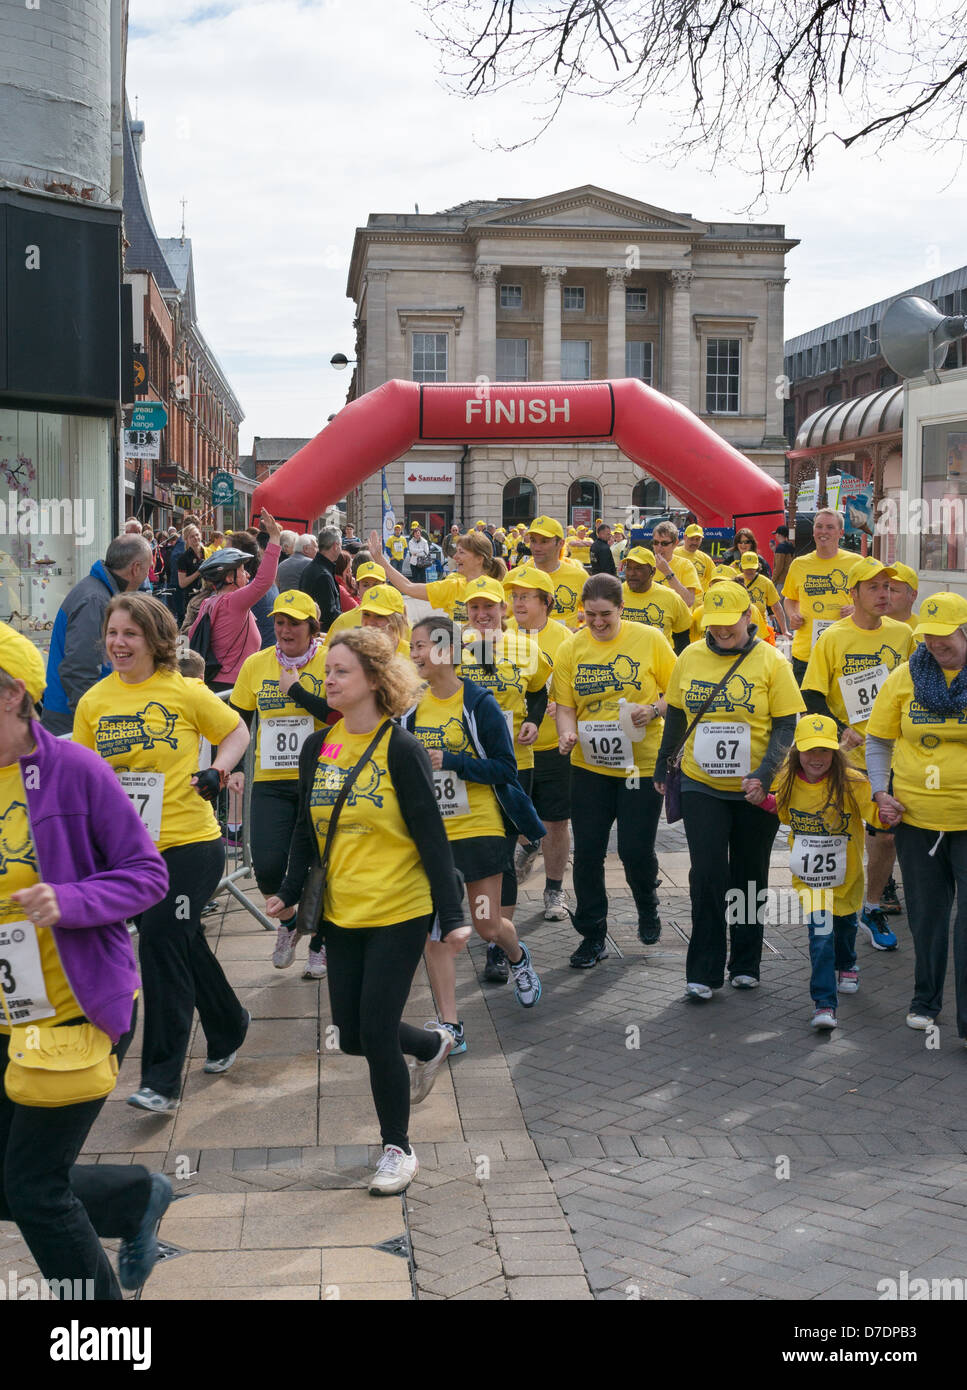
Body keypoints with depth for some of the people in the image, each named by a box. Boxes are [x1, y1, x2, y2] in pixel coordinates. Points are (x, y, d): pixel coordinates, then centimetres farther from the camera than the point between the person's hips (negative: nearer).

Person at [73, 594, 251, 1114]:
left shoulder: (185, 691, -6)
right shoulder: (93, 701, 3)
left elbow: (237, 732, 7)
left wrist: (217, 772, -10)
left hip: (190, 841, -4)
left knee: (161, 940, -13)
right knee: (184, 944, 17)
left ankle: (162, 1080, -6)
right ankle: (228, 1026, 43)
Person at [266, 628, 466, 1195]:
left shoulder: (401, 750, -12)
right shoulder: (318, 748, 4)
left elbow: (431, 836, -12)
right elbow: (307, 827, 14)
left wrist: (452, 915, -14)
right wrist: (290, 891, 6)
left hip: (399, 914, -6)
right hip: (342, 914, 6)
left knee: (376, 1032, -4)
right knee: (352, 1035, 11)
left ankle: (398, 1149, 17)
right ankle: (433, 1045, 42)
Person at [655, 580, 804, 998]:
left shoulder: (771, 662, -6)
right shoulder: (690, 657, 2)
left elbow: (786, 726, -7)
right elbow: (676, 715, 14)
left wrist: (764, 774, -20)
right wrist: (662, 766, 17)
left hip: (755, 790, -1)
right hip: (701, 786, 1)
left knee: (749, 877, 11)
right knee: (707, 876, -6)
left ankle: (745, 964, 26)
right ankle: (704, 971, 3)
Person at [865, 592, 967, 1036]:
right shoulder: (904, 677, 2)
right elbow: (877, 740, 10)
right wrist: (881, 792, -2)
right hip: (915, 816, 2)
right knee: (926, 914, 15)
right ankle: (925, 1000, 32)